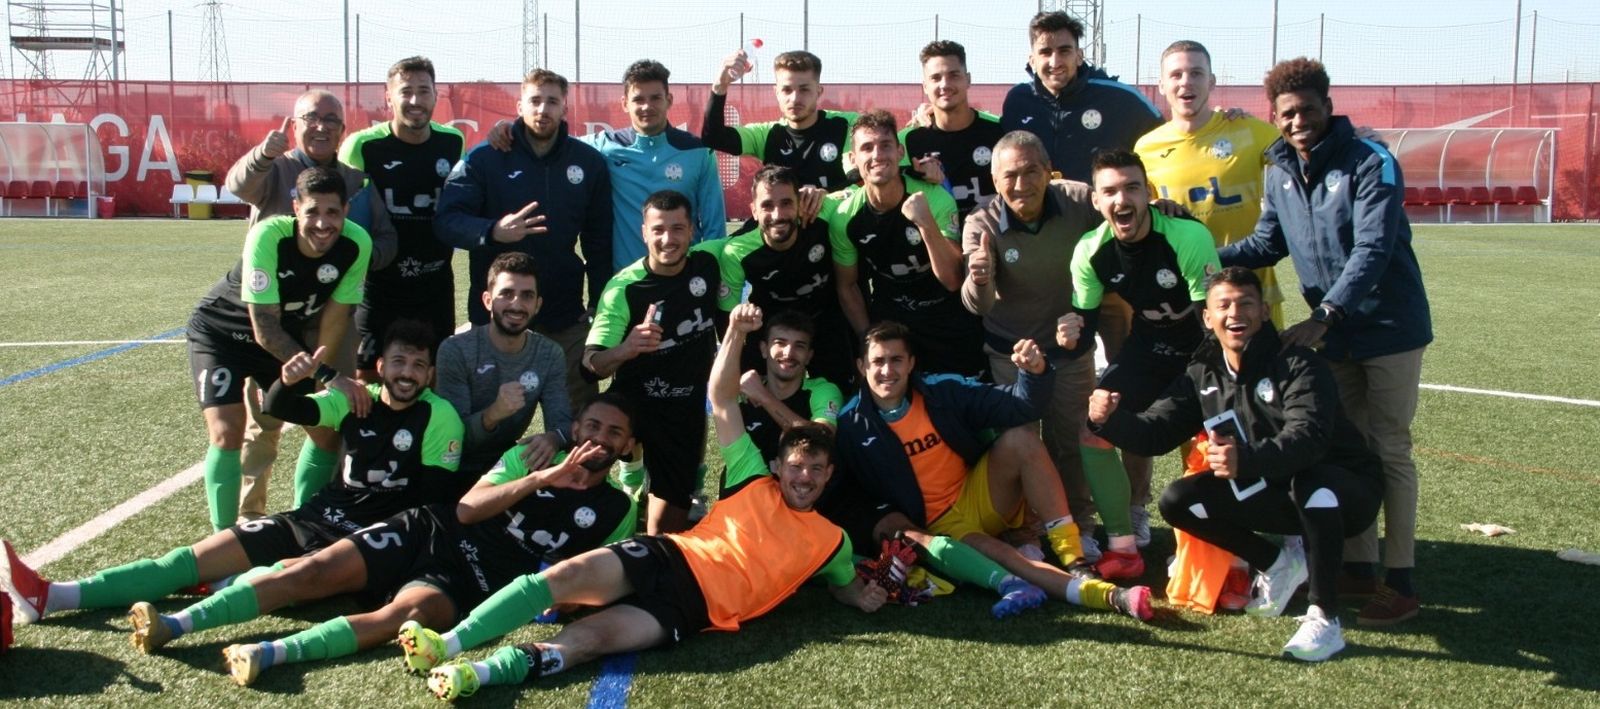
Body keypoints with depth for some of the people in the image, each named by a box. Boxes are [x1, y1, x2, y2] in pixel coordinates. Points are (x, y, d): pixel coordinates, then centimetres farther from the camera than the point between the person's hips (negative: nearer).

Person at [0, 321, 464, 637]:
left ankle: (177, 625, -39)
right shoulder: (354, 400, 6)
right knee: (199, 555, -5)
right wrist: (290, 382, -20)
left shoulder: (439, 417, -7)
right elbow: (280, 409, 2)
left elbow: (435, 500, -9)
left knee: (285, 576, -32)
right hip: (318, 516, 4)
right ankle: (52, 597, -9)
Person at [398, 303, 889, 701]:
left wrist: (865, 596, 5)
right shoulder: (754, 482, 14)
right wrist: (736, 334, -4)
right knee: (572, 573, -26)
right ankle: (449, 643, -26)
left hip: (695, 608, -1)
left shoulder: (830, 540, 15)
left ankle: (474, 673, -33)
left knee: (591, 636, -26)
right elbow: (721, 400, 9)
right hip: (670, 557, 1)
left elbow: (845, 584, 32)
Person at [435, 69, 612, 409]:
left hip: (567, 318, 2)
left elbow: (599, 241, 8)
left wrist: (600, 305, 2)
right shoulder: (484, 159, -3)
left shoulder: (590, 162, 5)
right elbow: (446, 220, -13)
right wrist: (493, 231, -33)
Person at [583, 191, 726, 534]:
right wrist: (626, 349, -45)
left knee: (671, 515, 6)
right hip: (637, 402, -3)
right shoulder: (624, 288, -19)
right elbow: (592, 363, -28)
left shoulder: (708, 265, -9)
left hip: (689, 405, 3)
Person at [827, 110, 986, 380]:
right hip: (886, 323, 1)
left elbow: (952, 280, -25)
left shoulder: (936, 200, -21)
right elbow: (847, 287, 0)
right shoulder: (845, 217, -14)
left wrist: (926, 223, -37)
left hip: (948, 324, -1)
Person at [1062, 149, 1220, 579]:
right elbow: (1086, 315, -4)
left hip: (1203, 344, -4)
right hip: (1148, 342, 4)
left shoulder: (1188, 237, -28)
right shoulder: (1090, 252, -15)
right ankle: (1123, 545, 7)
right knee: (1094, 430, -4)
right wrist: (1074, 329, -27)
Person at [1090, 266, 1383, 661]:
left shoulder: (1296, 364, -19)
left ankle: (1325, 619, -25)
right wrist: (1111, 419, -25)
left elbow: (1307, 436, -37)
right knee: (1177, 501, -10)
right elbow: (1155, 432, -4)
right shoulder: (1202, 376, 1)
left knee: (1312, 481, -40)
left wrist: (1247, 459, -55)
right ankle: (1278, 565, 9)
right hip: (1277, 495, 6)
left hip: (1345, 491, -6)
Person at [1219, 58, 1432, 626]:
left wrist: (1323, 316, -31)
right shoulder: (1279, 170, 4)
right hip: (1335, 332, 6)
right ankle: (1358, 564, 22)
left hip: (1389, 326, -6)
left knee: (1389, 451, -2)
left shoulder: (1371, 164, -15)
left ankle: (1400, 581, 5)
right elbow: (1268, 243, 7)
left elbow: (1372, 250, -23)